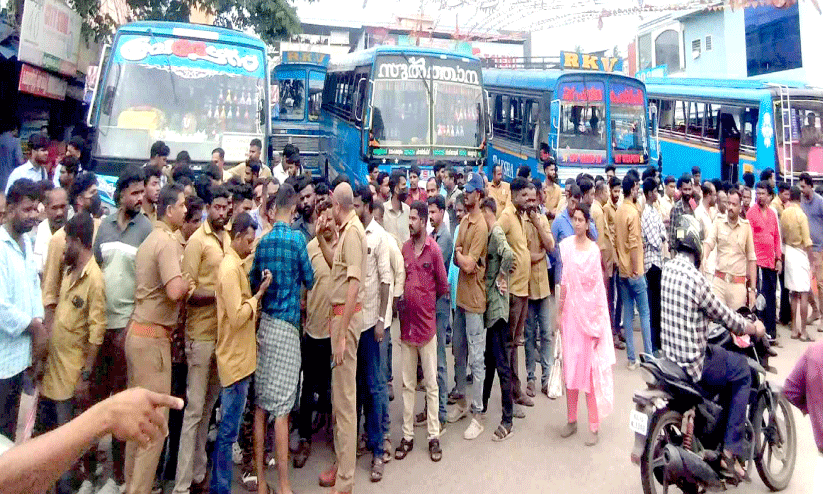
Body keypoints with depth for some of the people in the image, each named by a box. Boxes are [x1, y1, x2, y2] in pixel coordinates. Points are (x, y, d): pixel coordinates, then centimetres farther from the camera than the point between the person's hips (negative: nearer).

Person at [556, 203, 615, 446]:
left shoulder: (594, 249, -3)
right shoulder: (566, 245, -1)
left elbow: (599, 287, -2)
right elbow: (563, 281, 2)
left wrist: (598, 323, -4)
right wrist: (559, 313, 1)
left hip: (590, 313, -1)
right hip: (570, 312, 2)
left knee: (591, 369, 3)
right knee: (570, 366, 9)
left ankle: (594, 426, 14)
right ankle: (571, 420, 24)